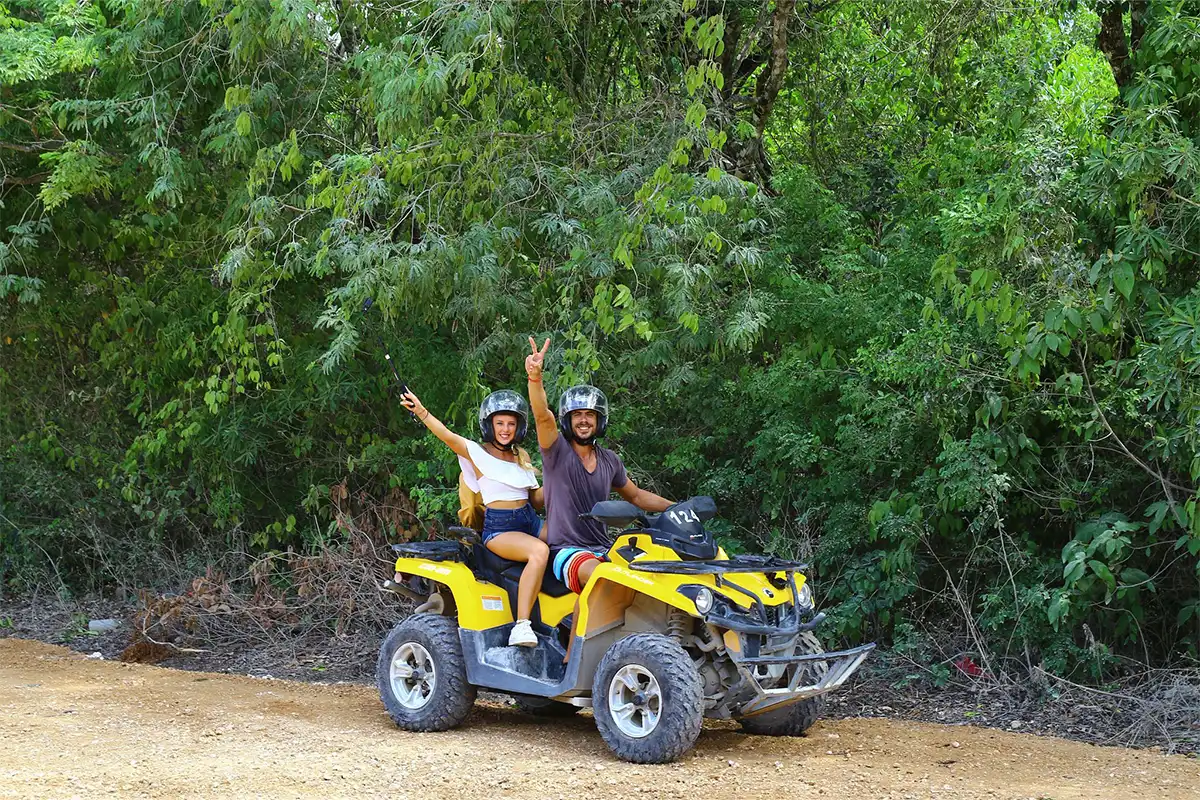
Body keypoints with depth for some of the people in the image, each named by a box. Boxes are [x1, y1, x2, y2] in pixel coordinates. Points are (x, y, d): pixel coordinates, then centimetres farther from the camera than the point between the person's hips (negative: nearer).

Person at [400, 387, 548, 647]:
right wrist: (420, 411, -31)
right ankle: (521, 625, -40)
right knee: (540, 551, -36)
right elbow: (446, 435, -16)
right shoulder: (477, 453, 0)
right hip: (498, 528, -7)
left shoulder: (522, 457, 18)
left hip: (531, 521, 7)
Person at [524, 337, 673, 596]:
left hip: (602, 550, 6)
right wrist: (535, 377, -41)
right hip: (565, 551, -6)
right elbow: (542, 416, -23)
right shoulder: (558, 450, -3)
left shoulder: (610, 460, 13)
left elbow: (635, 496, 28)